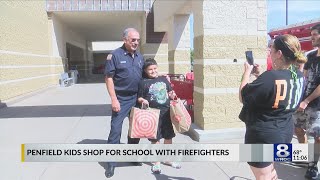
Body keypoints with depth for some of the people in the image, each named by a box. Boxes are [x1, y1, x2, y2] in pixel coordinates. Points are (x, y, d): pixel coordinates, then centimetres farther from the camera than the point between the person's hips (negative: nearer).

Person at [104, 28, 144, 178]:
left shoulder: (140, 57, 10)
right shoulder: (115, 55, -8)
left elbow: (145, 77, 17)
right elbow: (109, 78, -10)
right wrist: (114, 99, -16)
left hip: (137, 98, 6)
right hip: (121, 99, -5)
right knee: (115, 130, -2)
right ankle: (111, 163, 10)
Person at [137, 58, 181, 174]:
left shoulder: (164, 79, 9)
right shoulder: (144, 83, -2)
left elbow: (170, 93, 19)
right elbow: (139, 98, 0)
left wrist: (172, 95, -2)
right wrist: (143, 100, -20)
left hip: (167, 112, 5)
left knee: (168, 136, 14)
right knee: (155, 139, 3)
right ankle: (157, 163, 20)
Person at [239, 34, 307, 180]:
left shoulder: (271, 77, -29)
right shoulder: (299, 76, -3)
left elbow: (243, 97, -16)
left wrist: (247, 72, -5)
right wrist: (260, 75, 6)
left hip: (263, 135, -8)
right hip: (285, 132, 8)